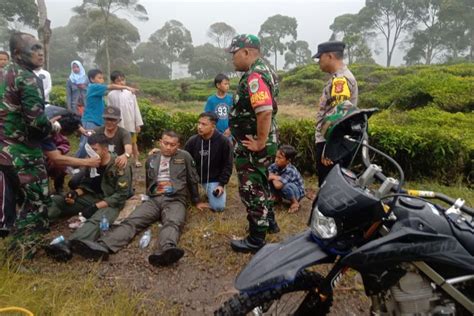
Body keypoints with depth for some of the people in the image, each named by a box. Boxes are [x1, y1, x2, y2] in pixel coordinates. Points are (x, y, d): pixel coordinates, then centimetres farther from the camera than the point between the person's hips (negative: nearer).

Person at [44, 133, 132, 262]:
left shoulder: (119, 167, -15)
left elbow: (121, 195, -18)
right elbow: (86, 183, 15)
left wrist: (97, 206, -24)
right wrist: (76, 193, -8)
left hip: (111, 202, -7)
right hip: (92, 197, 8)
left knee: (96, 221, -38)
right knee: (57, 199, -5)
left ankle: (67, 245, -60)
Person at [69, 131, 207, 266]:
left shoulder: (185, 157, 10)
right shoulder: (151, 159, 20)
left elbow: (193, 180, 16)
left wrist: (196, 201, 20)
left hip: (175, 200, -3)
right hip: (154, 199, 4)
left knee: (173, 223, -37)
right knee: (131, 221, -23)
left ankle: (167, 251, -67)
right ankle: (102, 247, -44)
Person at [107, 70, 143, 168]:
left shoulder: (130, 93, -4)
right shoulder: (111, 95, -6)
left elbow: (136, 109, -1)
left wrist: (138, 123, -1)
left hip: (130, 123, 1)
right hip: (118, 125, -1)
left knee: (133, 142, 17)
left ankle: (136, 160, 30)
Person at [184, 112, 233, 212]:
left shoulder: (224, 141, -15)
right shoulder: (192, 141, -9)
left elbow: (227, 165, -9)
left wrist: (222, 184, -14)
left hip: (214, 180, -2)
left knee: (218, 207, -14)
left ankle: (210, 193, 19)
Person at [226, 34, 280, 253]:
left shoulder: (254, 76, -22)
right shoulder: (263, 70, 12)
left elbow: (265, 112, -35)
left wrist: (259, 143, -25)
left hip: (252, 148, -10)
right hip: (262, 143, 10)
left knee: (252, 191, 1)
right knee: (261, 185, 24)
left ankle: (256, 240, 15)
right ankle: (269, 222, 42)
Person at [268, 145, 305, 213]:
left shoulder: (290, 170, -34)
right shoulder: (275, 165, -16)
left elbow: (278, 185, -44)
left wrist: (274, 177, -26)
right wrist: (276, 178, -30)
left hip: (297, 192, -6)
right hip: (285, 191, 6)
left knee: (286, 186, -38)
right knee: (271, 181, -15)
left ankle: (295, 203, -8)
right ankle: (278, 198, 10)